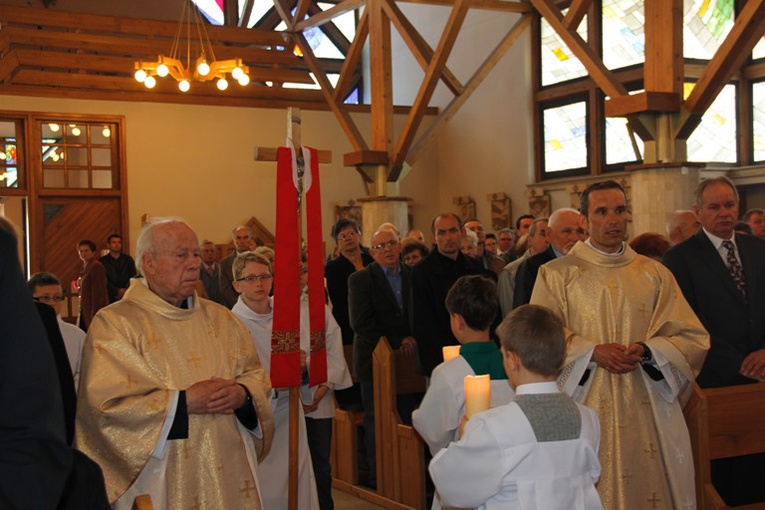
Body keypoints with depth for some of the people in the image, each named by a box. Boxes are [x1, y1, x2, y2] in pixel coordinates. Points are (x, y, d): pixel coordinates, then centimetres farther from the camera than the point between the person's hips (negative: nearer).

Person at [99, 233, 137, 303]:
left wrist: (126, 291, -11)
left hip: (127, 297, 1)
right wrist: (117, 291, -13)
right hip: (110, 298, -1)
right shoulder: (102, 261, 6)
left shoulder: (128, 259, 13)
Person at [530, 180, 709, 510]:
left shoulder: (655, 274, 11)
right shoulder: (556, 274, 4)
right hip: (584, 410, -2)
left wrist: (647, 351, -13)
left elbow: (693, 338, 5)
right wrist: (593, 352, -17)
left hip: (647, 415, 2)